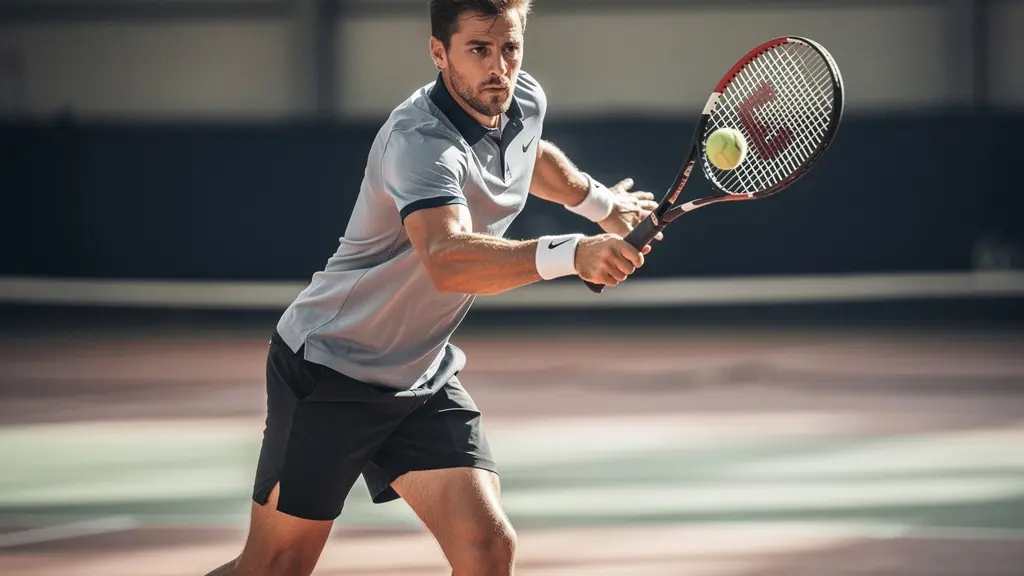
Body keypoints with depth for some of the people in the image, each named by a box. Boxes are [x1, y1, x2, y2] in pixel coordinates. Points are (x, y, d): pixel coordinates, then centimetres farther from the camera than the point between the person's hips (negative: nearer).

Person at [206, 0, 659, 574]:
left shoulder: (526, 101, -3)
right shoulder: (420, 140, -30)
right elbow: (446, 259, -49)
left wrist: (599, 200, 34)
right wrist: (568, 253, -60)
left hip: (425, 379, 7)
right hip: (328, 370, -7)